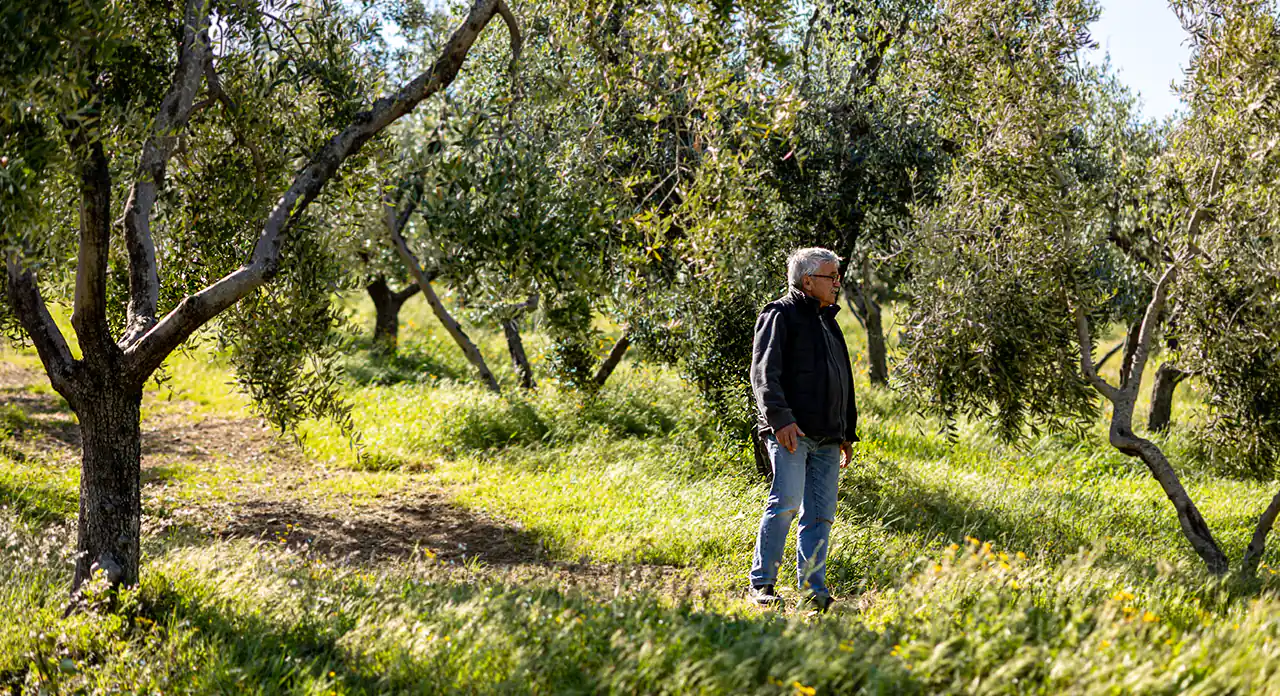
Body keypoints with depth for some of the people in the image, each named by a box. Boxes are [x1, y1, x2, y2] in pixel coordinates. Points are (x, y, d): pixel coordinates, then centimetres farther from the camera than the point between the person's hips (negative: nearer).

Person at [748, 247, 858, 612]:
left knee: (821, 515, 3)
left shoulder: (827, 321, 25)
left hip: (827, 439, 8)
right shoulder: (780, 316, -1)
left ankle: (814, 589, 7)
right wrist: (780, 417, -22)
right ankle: (761, 582, -9)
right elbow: (764, 373, -11)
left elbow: (843, 381, 31)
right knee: (787, 502, -17)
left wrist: (848, 432, 28)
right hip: (791, 432, -8)